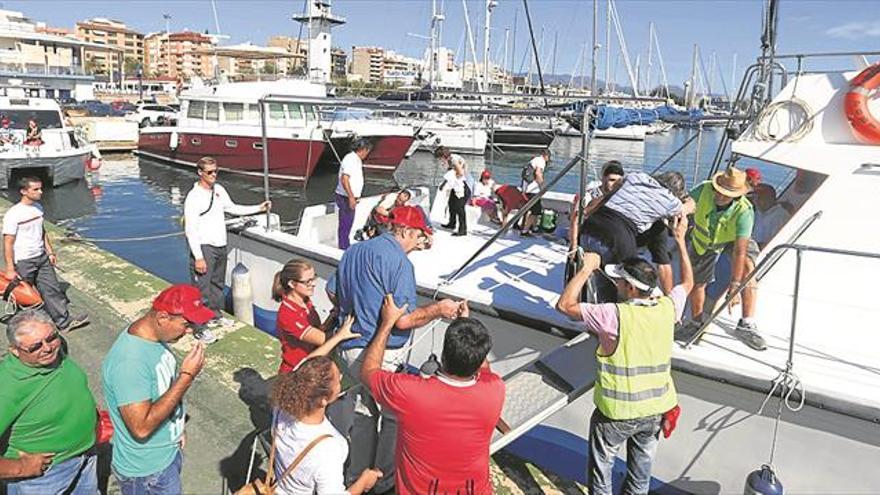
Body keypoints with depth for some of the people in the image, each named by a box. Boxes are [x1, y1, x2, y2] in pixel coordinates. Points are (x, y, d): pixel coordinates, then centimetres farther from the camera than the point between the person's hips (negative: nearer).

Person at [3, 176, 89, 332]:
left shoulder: (38, 207, 3)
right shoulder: (13, 214, -18)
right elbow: (8, 243, -16)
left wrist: (50, 252, 15)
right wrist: (10, 269, -16)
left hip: (42, 257, 6)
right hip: (23, 262, -6)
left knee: (52, 289, 4)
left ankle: (64, 321, 6)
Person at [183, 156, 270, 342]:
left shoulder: (219, 190, 6)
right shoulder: (194, 197, -17)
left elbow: (233, 208, 23)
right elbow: (190, 230, -18)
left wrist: (258, 208, 17)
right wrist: (198, 257, -21)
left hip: (220, 246, 8)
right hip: (204, 248, -8)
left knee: (218, 283, 22)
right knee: (202, 288, -6)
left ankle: (215, 315, 40)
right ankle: (200, 329, 3)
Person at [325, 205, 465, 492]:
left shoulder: (354, 250, 8)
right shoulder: (399, 261, -19)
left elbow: (332, 291, 19)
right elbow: (403, 320, -22)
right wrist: (438, 309, -8)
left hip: (350, 347, 9)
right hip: (382, 355, -9)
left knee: (365, 407, 23)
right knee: (397, 415, 9)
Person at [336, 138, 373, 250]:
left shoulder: (357, 160, 14)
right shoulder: (350, 159, -17)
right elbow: (344, 180, -25)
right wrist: (351, 197, -26)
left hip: (351, 197, 10)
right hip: (346, 198, -10)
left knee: (348, 222, 16)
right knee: (345, 223, -3)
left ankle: (346, 246, 26)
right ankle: (343, 247, 3)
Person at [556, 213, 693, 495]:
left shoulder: (614, 316, -25)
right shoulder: (667, 308, -9)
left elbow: (565, 304, -22)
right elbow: (687, 283, 12)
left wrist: (586, 270, -16)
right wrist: (680, 240, 16)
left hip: (617, 411, -5)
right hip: (655, 408, 6)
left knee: (601, 463, 16)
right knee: (642, 461, 26)